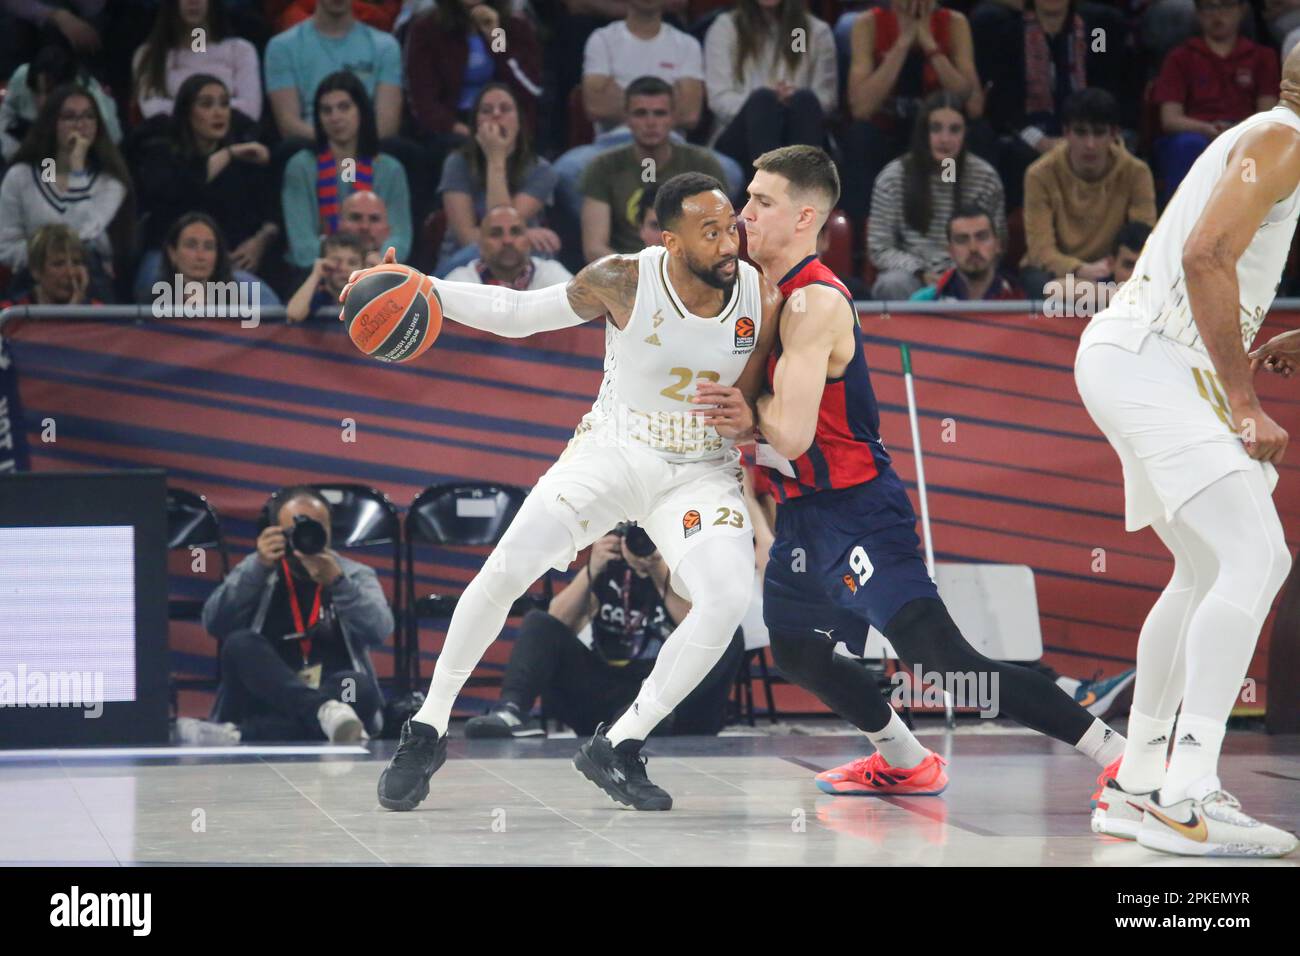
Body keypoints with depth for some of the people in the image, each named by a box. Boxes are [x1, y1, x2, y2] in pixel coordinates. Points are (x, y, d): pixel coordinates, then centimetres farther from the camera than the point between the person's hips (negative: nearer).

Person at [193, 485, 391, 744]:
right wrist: (260, 567, -15)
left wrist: (337, 582, -24)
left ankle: (242, 735, -45)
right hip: (265, 703, 0)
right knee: (241, 643, -27)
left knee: (358, 687, -33)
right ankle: (327, 712, -53)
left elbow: (379, 630, -9)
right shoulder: (255, 573, 13)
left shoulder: (356, 575, 11)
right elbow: (215, 624, -5)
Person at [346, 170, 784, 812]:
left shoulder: (761, 298, -12)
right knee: (508, 566, -21)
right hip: (615, 450, -1)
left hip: (705, 468, 1)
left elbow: (754, 414, 3)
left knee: (728, 596, -25)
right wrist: (423, 289, -15)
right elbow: (519, 313, -5)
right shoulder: (624, 282, -16)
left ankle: (617, 748, -9)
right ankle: (427, 731, -4)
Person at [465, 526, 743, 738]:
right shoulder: (609, 564, 9)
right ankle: (513, 709, -39)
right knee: (538, 622, -12)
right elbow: (555, 625, -4)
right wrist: (592, 570, -16)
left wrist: (662, 575, -24)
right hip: (605, 692, 3)